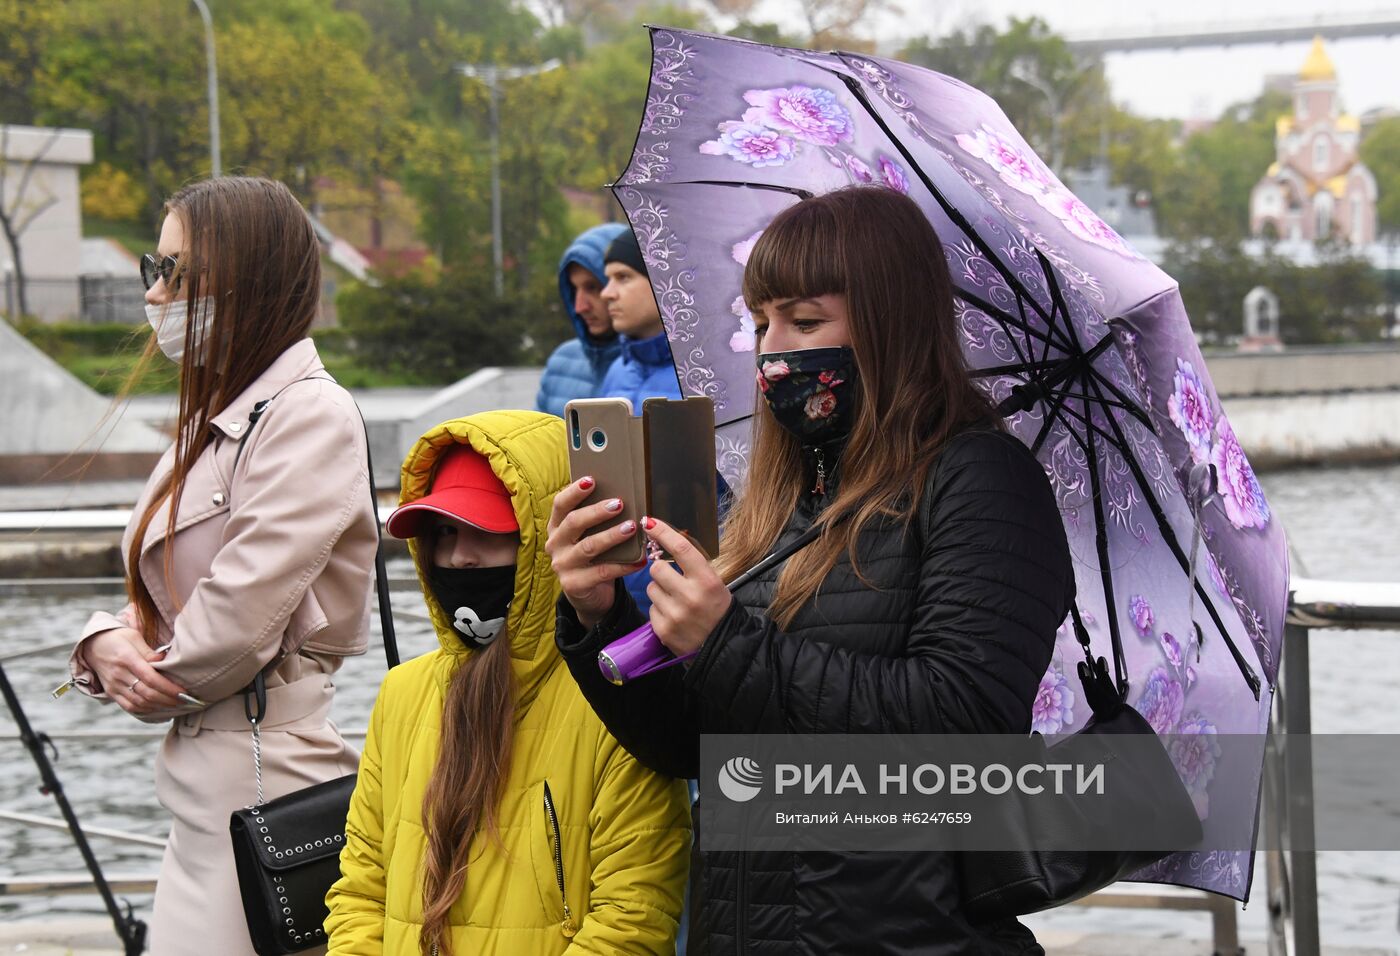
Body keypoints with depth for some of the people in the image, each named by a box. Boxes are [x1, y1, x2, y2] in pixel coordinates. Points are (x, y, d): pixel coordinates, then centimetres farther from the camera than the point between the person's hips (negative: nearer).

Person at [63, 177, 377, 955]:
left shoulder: (311, 413, -13)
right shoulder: (216, 417, 16)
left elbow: (239, 621, -19)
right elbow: (161, 594, 20)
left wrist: (156, 686, -2)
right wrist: (109, 641, -2)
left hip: (265, 777, -9)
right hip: (201, 770, 9)